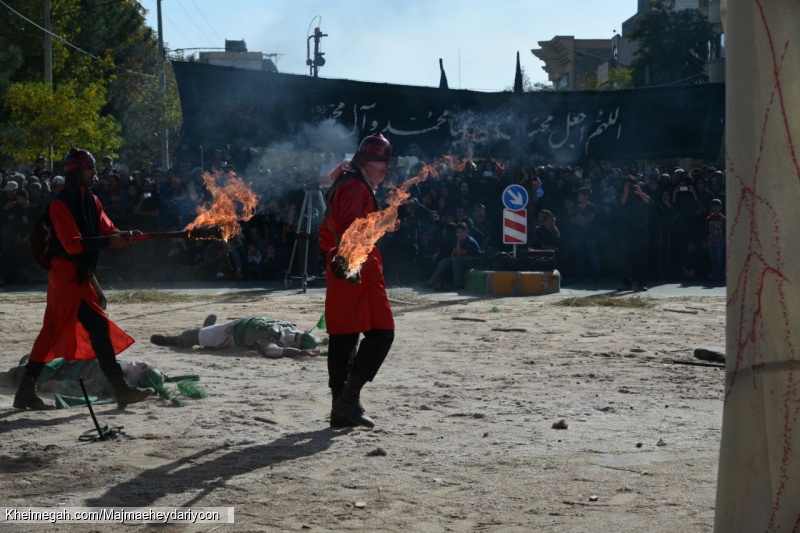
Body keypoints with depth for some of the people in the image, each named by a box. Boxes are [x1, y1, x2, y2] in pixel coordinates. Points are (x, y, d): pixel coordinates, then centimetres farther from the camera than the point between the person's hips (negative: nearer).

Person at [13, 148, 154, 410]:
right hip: (67, 276, -8)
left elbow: (107, 229, 4)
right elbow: (72, 243, -21)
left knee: (52, 334, 9)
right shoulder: (60, 204, -13)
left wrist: (123, 236, -17)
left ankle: (26, 392, 14)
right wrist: (110, 242, -28)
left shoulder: (91, 201, 12)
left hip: (81, 275, 8)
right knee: (98, 327, -11)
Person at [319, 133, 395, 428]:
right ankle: (349, 397, -15)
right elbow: (350, 227, -25)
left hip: (339, 269, 10)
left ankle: (341, 410, 11)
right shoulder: (356, 186, -10)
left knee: (343, 337, 9)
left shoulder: (341, 185, 22)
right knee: (381, 333, -9)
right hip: (359, 270, -10)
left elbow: (327, 232, 28)